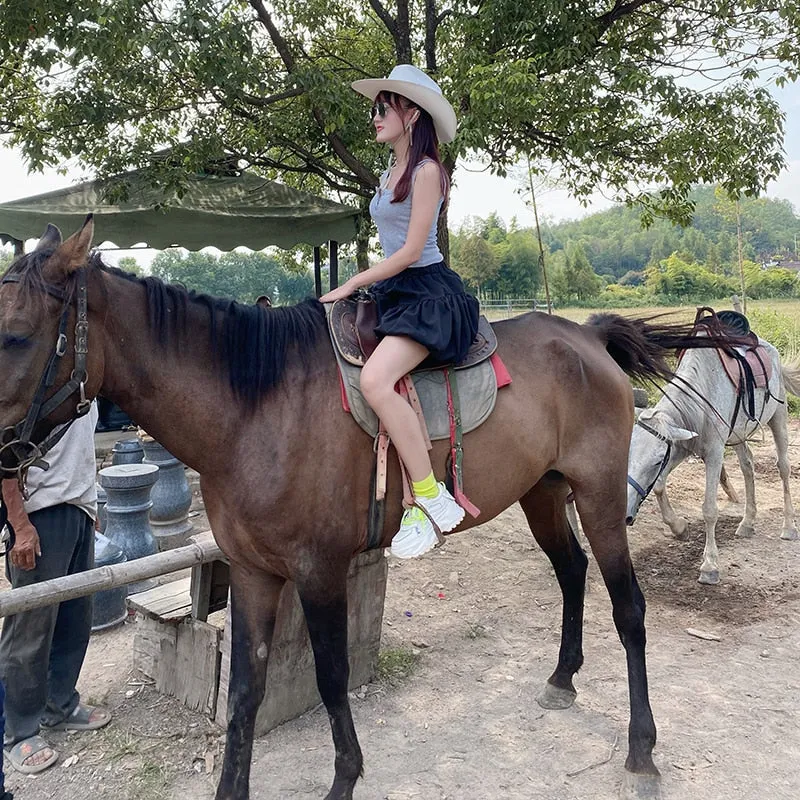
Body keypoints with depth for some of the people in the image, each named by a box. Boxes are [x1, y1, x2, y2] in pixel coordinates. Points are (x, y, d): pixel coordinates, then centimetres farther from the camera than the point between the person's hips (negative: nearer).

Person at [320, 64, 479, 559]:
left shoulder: (426, 171, -9)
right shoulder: (390, 175, 20)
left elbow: (410, 250, -16)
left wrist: (352, 285, -14)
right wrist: (361, 287, 13)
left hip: (429, 292, -10)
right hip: (394, 291, 10)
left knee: (375, 379, -33)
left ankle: (433, 499, -25)